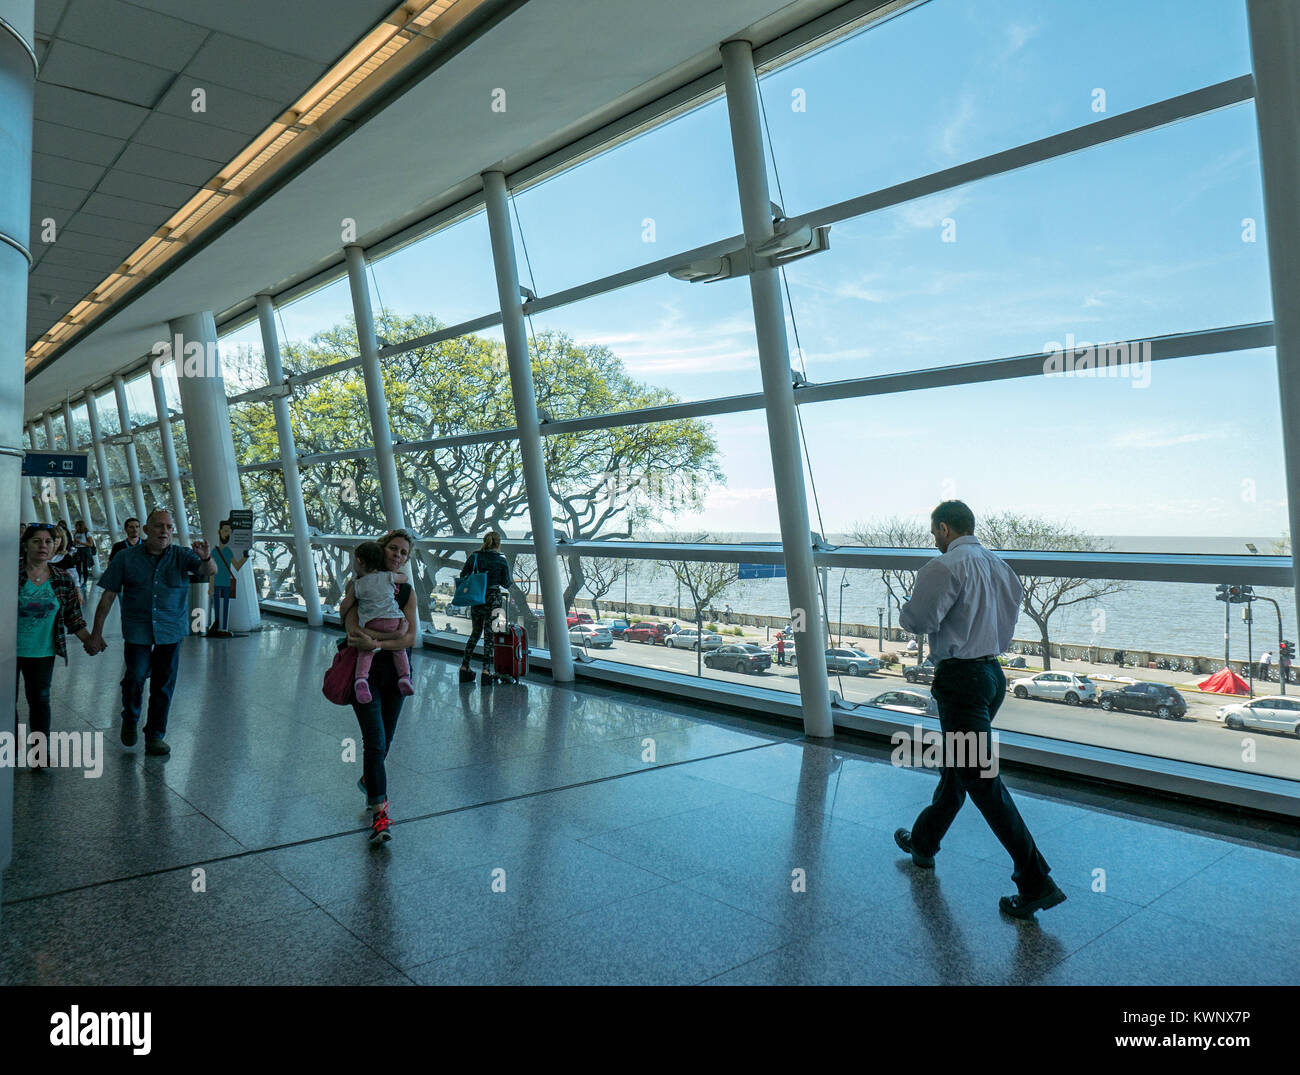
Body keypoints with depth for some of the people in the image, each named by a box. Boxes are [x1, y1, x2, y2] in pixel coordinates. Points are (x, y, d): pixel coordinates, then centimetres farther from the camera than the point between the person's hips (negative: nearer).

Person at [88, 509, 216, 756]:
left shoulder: (181, 556, 0)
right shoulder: (126, 558, -1)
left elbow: (210, 571, -16)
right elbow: (108, 596, 2)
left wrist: (206, 558, -40)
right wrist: (97, 632, 2)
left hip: (171, 630, 1)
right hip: (137, 630, -1)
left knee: (164, 683, 6)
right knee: (135, 677, -6)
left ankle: (155, 734, 21)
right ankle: (130, 720, 26)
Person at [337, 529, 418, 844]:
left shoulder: (406, 591, 4)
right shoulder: (358, 584, -3)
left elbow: (411, 637, -7)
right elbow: (354, 632, -15)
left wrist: (377, 643, -23)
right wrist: (395, 632, -21)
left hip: (396, 671, 4)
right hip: (365, 670, -3)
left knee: (385, 739, 15)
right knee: (375, 740, -12)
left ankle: (369, 781, 45)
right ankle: (380, 813, -9)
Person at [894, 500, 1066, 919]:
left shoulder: (945, 567, -16)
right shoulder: (1000, 566, 11)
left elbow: (919, 620, -20)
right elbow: (1006, 620, 18)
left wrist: (905, 611, 1)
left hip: (961, 679, -9)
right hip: (993, 671, 10)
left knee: (980, 779, -5)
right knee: (956, 766, 21)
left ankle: (1036, 882, -4)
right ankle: (923, 842, 39)